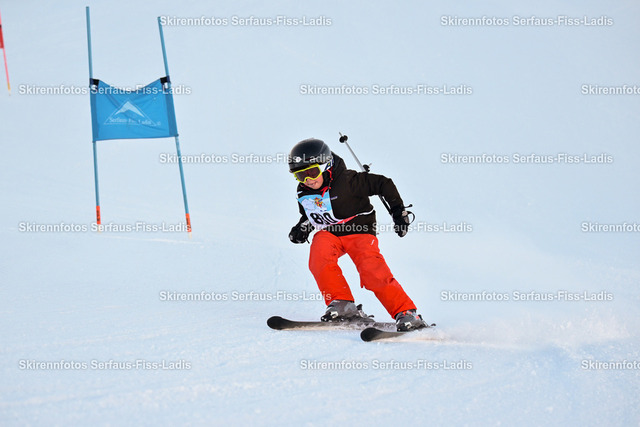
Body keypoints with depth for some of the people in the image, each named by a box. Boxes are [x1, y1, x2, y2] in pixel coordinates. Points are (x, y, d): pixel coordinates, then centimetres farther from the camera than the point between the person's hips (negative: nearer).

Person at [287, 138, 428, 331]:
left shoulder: (347, 180, -19)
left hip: (358, 230, -5)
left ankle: (406, 313, -16)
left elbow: (384, 184, -10)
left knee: (373, 273, -24)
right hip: (329, 233, 5)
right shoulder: (304, 193, -1)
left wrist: (399, 211, -6)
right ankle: (342, 304, -21)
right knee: (319, 258, -29)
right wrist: (302, 227, 3)